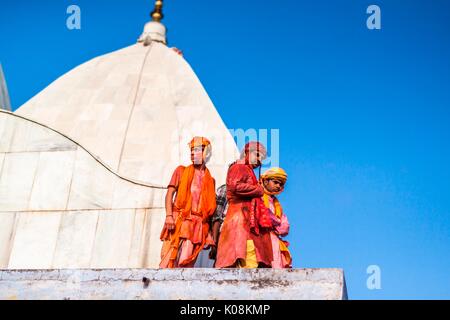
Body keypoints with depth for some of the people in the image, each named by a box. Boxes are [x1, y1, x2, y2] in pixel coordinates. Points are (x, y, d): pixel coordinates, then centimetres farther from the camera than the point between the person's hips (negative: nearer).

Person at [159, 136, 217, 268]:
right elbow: (170, 194, 5)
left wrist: (209, 233, 6)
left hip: (197, 224, 1)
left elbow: (211, 208, 14)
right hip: (178, 222, -1)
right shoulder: (181, 171, 15)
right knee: (170, 259, -11)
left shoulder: (210, 180, 17)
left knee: (186, 262, -10)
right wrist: (169, 216, -11)